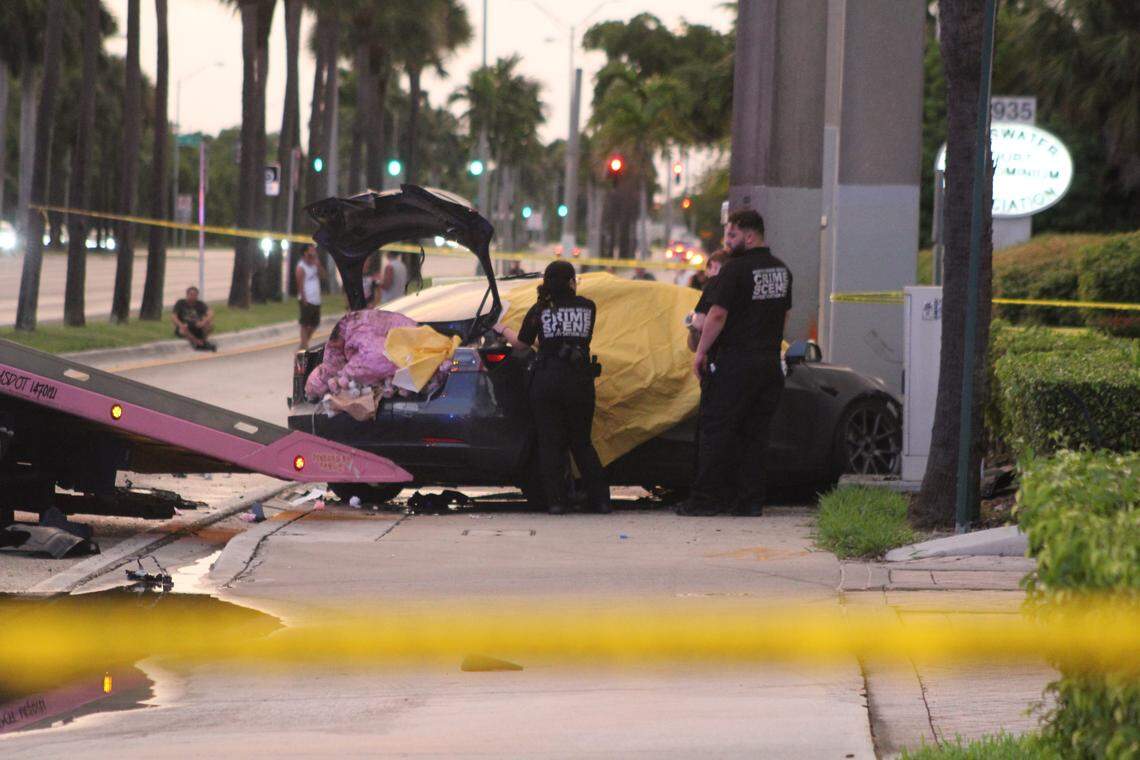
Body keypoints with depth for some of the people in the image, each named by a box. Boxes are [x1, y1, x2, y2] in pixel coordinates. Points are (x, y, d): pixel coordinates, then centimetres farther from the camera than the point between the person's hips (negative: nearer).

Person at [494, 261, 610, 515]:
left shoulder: (540, 310, 1)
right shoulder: (587, 307, 4)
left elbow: (521, 342, 10)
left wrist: (503, 330, 29)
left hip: (547, 382, -1)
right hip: (580, 380, 1)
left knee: (550, 444, 5)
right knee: (581, 443, 12)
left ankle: (555, 501, 0)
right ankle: (600, 499, 6)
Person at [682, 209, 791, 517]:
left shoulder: (735, 269, -13)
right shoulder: (781, 270, 13)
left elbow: (718, 315, -17)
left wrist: (701, 351, -10)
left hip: (735, 362, -7)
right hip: (769, 362, 7)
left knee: (717, 430, -2)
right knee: (755, 433, 10)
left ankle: (706, 498, -3)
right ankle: (750, 499, 8)